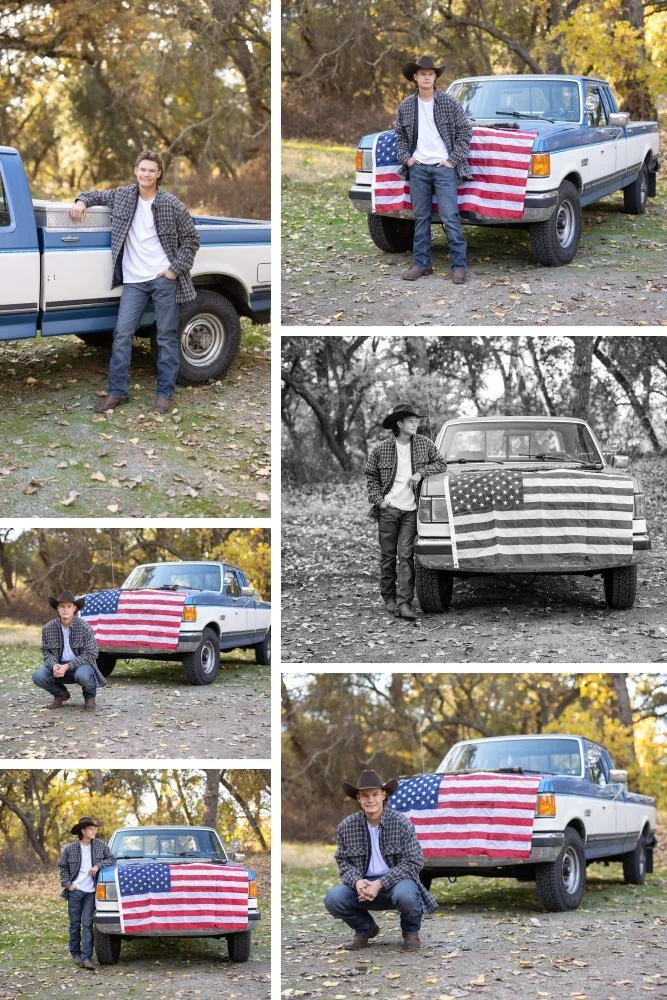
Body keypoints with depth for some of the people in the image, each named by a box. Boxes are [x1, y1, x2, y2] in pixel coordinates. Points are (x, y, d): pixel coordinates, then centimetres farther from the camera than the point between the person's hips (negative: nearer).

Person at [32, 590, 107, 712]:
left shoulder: (84, 627, -14)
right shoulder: (48, 628, -4)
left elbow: (91, 654, -15)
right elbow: (46, 652, 3)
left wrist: (67, 667, -24)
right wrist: (54, 665, -20)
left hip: (81, 664, -3)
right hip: (59, 665, 3)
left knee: (82, 675, -39)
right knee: (38, 677, -23)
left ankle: (90, 697, -1)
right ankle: (61, 694, 9)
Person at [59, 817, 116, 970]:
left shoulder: (100, 845, 4)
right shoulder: (69, 849, 0)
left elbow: (112, 859, 7)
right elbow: (63, 868, 10)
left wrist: (98, 865, -9)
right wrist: (67, 884, -2)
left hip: (91, 892, 0)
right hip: (75, 890, 0)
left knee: (87, 924, -6)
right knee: (75, 924, 6)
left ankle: (86, 957, -11)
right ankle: (75, 954, 18)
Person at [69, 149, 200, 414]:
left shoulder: (171, 204, -5)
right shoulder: (123, 195, 5)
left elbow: (191, 239, 1)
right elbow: (98, 195, 24)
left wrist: (176, 269, -6)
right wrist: (82, 201, 2)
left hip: (164, 278, -3)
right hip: (134, 281, 3)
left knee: (167, 337, 3)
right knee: (122, 334, -2)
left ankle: (164, 394, 10)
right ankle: (117, 392, 5)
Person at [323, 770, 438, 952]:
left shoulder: (402, 824, -12)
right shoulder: (346, 827, -3)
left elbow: (413, 863, -13)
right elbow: (343, 861, 4)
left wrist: (380, 884, -22)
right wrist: (357, 881, -20)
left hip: (396, 880, -3)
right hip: (363, 883, 3)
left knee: (406, 895, -38)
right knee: (332, 899, -24)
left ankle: (410, 932, 0)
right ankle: (365, 929, 9)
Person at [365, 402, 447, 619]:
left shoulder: (424, 443, 4)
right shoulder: (381, 449, 0)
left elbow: (441, 465, 7)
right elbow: (371, 477, 9)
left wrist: (421, 473, -9)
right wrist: (378, 500, -3)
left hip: (411, 509, 0)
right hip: (388, 508, 0)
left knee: (406, 555, -8)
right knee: (388, 555, 4)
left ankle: (404, 602, -12)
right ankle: (388, 597, 18)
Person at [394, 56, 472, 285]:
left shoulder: (449, 104, -3)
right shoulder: (406, 106, 6)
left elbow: (465, 132, -1)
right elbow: (400, 135, 18)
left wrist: (453, 160, -7)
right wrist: (406, 158, 4)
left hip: (444, 168, -4)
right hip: (418, 168, 4)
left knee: (450, 218, -7)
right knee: (421, 218, 9)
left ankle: (459, 265, -4)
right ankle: (421, 264, 15)